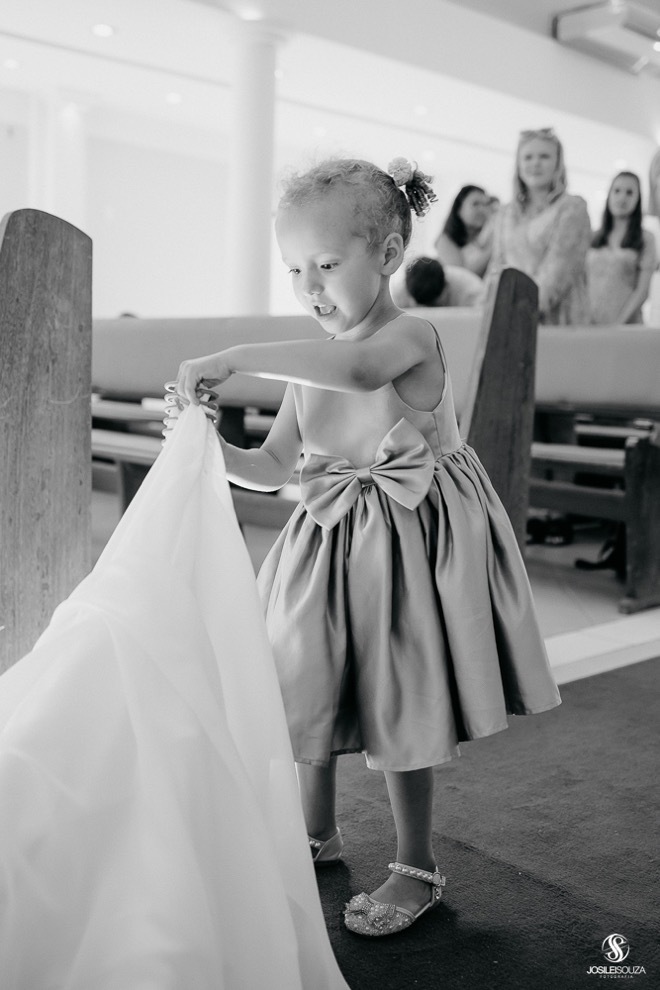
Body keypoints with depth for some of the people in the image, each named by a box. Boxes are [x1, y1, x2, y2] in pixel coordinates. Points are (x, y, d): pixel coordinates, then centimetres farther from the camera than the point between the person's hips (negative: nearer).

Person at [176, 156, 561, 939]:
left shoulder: (410, 336, -17)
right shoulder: (309, 369, 3)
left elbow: (360, 368, -42)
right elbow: (274, 468, 7)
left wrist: (238, 358, -42)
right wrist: (213, 448, -12)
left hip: (412, 537, -7)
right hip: (332, 542, 7)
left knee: (395, 701, 1)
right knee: (313, 683, 15)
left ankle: (417, 867, 22)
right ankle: (317, 832, 39)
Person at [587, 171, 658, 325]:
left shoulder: (645, 239, 4)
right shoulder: (594, 238, 12)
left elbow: (642, 291, -2)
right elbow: (585, 283, 12)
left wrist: (620, 322, -11)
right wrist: (586, 319, -2)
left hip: (626, 324, -2)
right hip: (591, 322, 2)